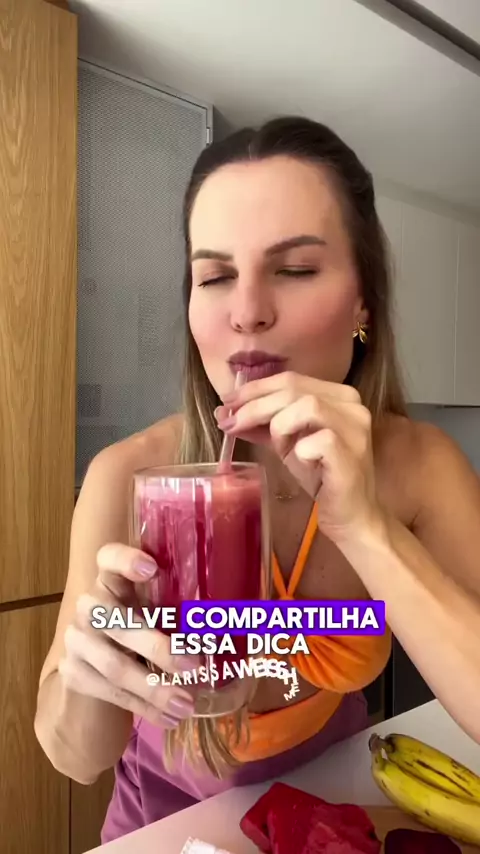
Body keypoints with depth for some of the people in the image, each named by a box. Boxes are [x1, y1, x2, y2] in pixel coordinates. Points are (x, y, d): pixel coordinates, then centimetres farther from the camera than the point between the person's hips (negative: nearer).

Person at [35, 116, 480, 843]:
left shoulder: (419, 464, -22)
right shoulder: (128, 477, -27)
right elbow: (78, 757, -20)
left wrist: (363, 526, -39)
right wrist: (88, 670, -41)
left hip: (331, 798, 1)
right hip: (171, 809, 0)